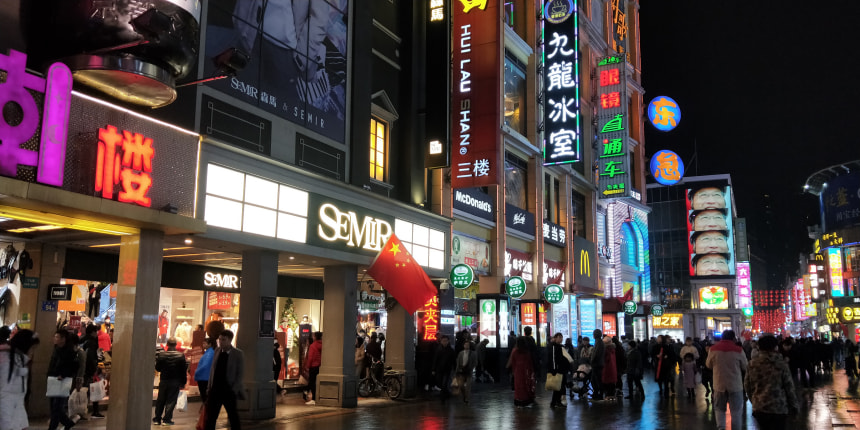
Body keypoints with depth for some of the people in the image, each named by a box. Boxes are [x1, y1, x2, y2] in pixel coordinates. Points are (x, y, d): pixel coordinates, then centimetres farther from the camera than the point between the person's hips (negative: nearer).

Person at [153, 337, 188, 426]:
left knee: (160, 400, 12)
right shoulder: (181, 356, -8)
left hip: (163, 381, 2)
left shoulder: (161, 355, -6)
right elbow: (184, 371, -5)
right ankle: (167, 419, 1)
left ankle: (157, 419, 17)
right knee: (171, 400, 3)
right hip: (175, 382, -2)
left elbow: (158, 368, 2)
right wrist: (183, 383, 4)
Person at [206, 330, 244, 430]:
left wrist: (233, 389, -14)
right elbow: (212, 370, 11)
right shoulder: (217, 351, 6)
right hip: (215, 390, 4)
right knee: (210, 417, 6)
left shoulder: (238, 354, -8)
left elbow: (240, 374, -8)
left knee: (233, 417, 7)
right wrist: (210, 386, 5)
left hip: (229, 392, -4)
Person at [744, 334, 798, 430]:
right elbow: (789, 386, -4)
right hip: (778, 408, -3)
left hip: (759, 408, 3)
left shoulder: (752, 364, -2)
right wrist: (793, 406, 6)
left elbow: (747, 385, 4)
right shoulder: (781, 363, -8)